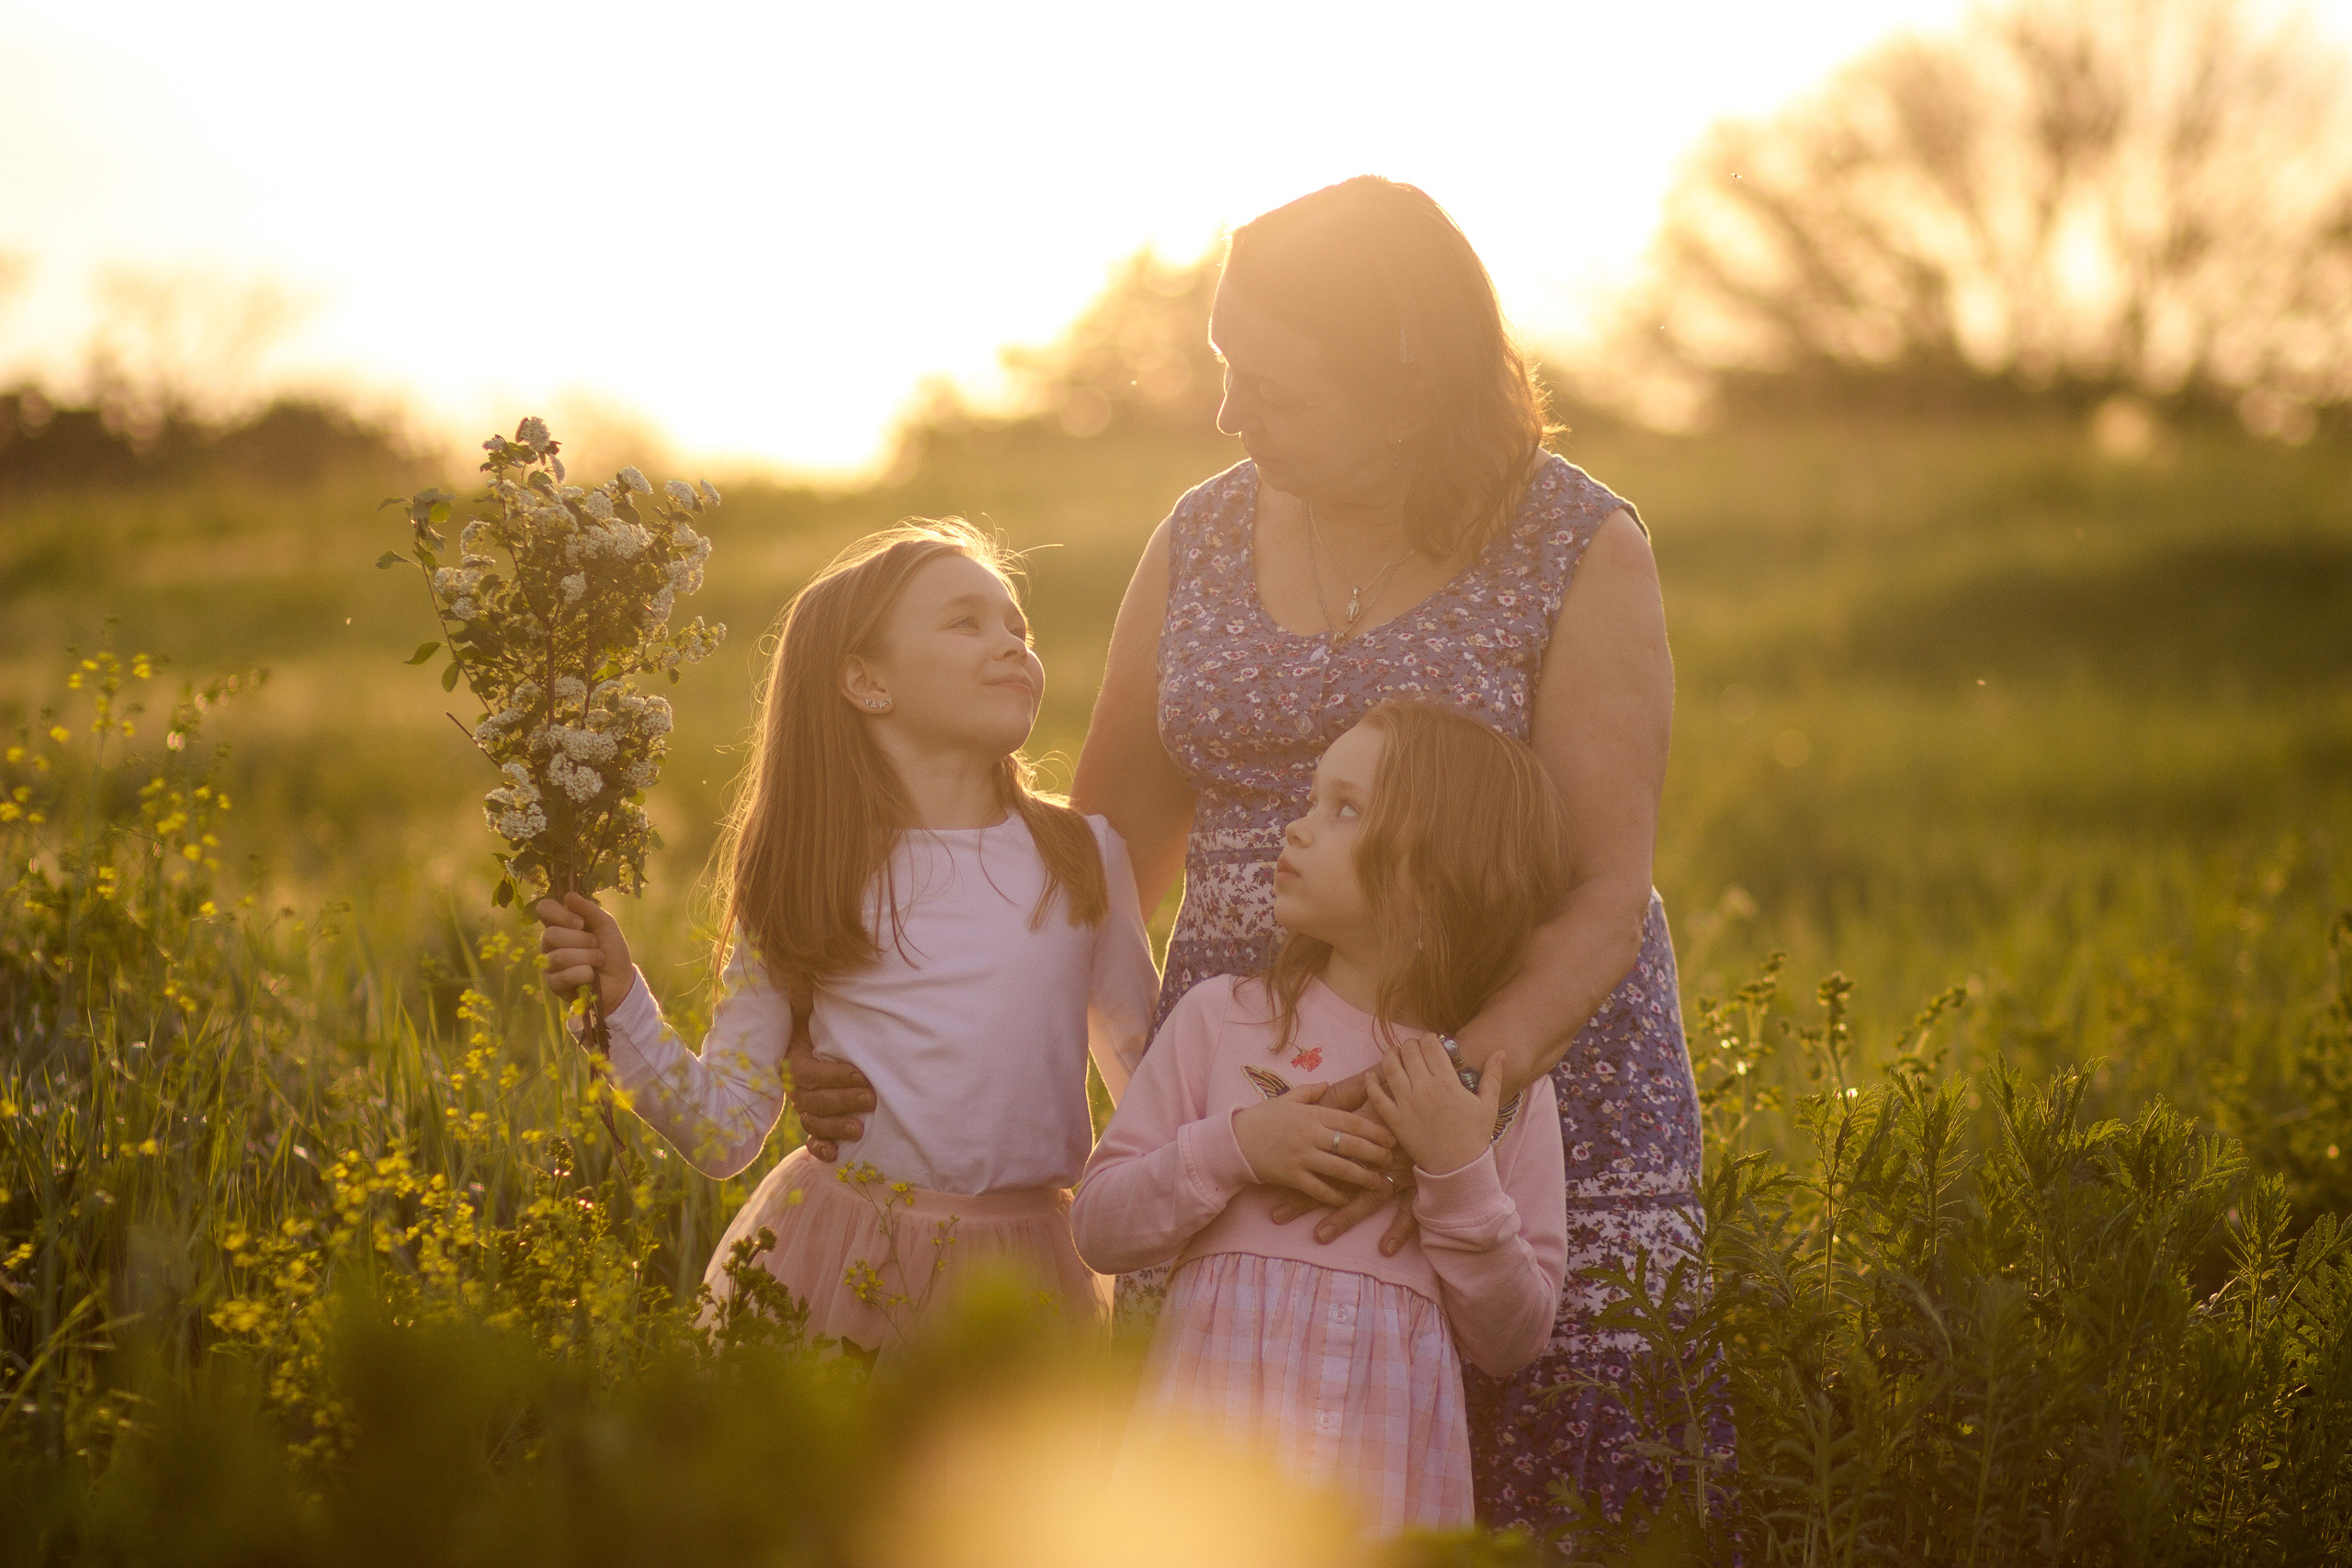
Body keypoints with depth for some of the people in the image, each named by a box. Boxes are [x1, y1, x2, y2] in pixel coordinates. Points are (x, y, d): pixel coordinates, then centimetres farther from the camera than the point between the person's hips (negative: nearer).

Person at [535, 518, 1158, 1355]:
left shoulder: (1085, 855, 4)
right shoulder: (806, 880, 0)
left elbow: (1149, 1067, 13)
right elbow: (723, 1135, -1)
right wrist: (622, 1003, -12)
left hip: (1017, 1283, 1)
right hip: (842, 1264, -1)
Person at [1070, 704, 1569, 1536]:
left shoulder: (1502, 1082, 2)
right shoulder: (1221, 1017, 3)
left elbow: (1510, 1344, 2)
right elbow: (1098, 1226, 2)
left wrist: (1461, 1176, -10)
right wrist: (1235, 1148, -11)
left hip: (1387, 1467, 0)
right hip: (1213, 1424, 0)